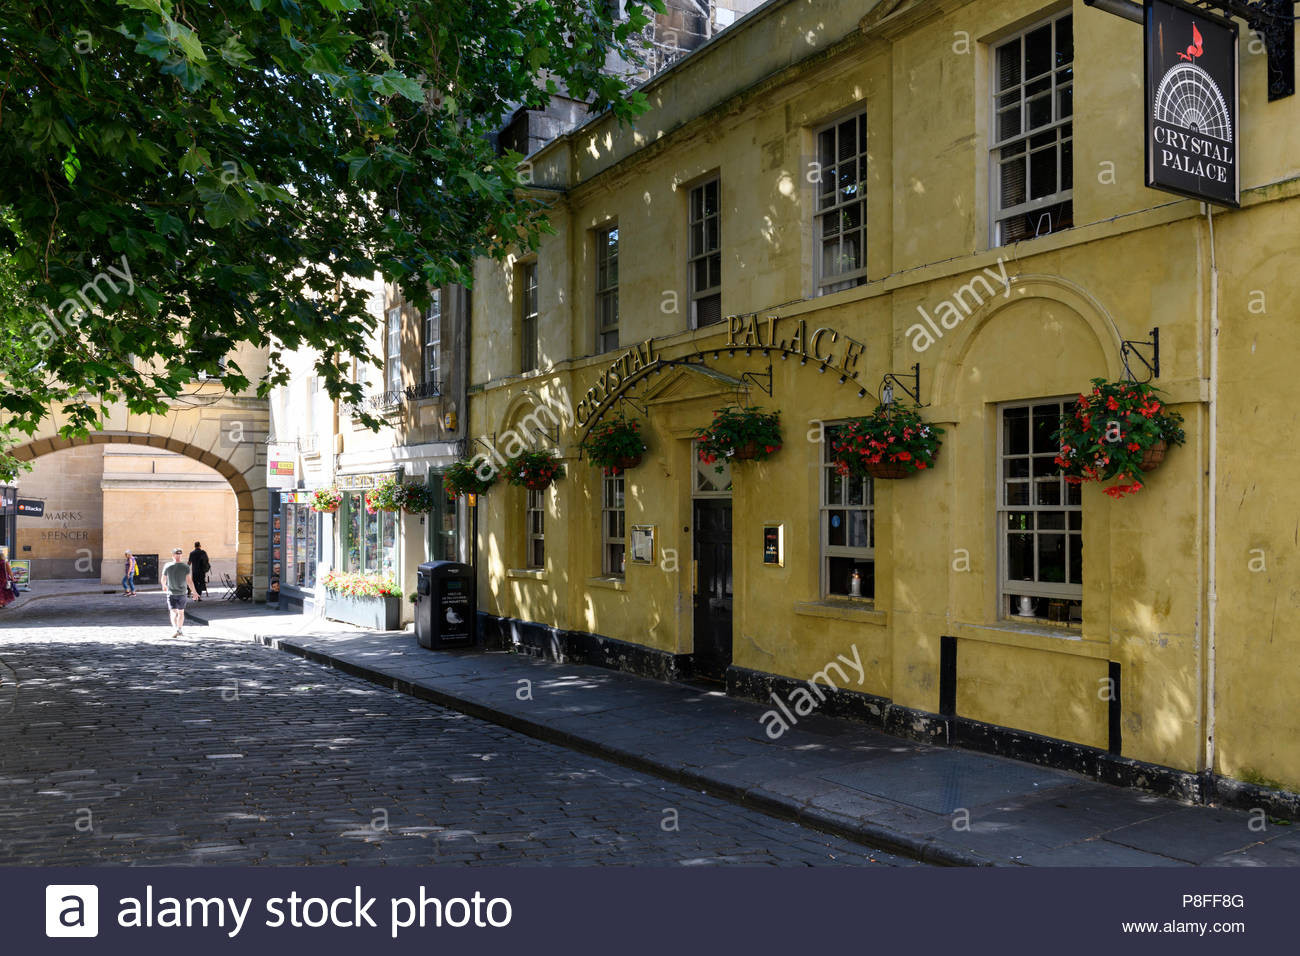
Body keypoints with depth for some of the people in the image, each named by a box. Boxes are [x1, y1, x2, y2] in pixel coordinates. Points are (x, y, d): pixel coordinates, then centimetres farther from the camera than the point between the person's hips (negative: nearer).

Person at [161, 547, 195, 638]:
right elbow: (189, 581, -10)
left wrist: (164, 586, 27)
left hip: (171, 593, 0)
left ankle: (176, 629, -15)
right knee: (181, 612, 16)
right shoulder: (185, 567, -9)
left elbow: (163, 580, 5)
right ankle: (180, 630, 18)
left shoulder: (167, 566, -6)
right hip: (182, 593, 0)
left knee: (173, 612, 4)